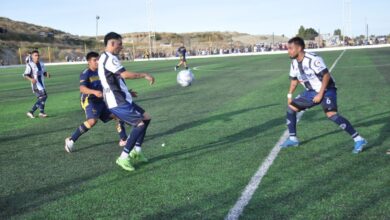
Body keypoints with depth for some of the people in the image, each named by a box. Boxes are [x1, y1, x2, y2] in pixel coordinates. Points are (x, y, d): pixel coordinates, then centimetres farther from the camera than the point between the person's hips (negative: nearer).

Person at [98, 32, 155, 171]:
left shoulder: (105, 58, 17)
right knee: (140, 124, -13)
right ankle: (123, 158, -6)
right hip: (118, 103, -10)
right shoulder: (109, 58, -16)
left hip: (121, 100, 10)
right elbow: (126, 74, -27)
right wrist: (144, 75, -16)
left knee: (146, 118, 15)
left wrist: (127, 92, 29)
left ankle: (136, 150, 20)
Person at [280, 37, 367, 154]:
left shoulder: (313, 59, -25)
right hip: (311, 91, 9)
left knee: (331, 114, -29)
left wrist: (320, 94, -25)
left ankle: (358, 139, -23)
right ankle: (293, 139, 21)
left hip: (326, 90, -9)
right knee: (291, 107, 8)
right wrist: (290, 95, 8)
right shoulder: (294, 62, 2)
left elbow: (326, 76, -25)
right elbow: (294, 79, 16)